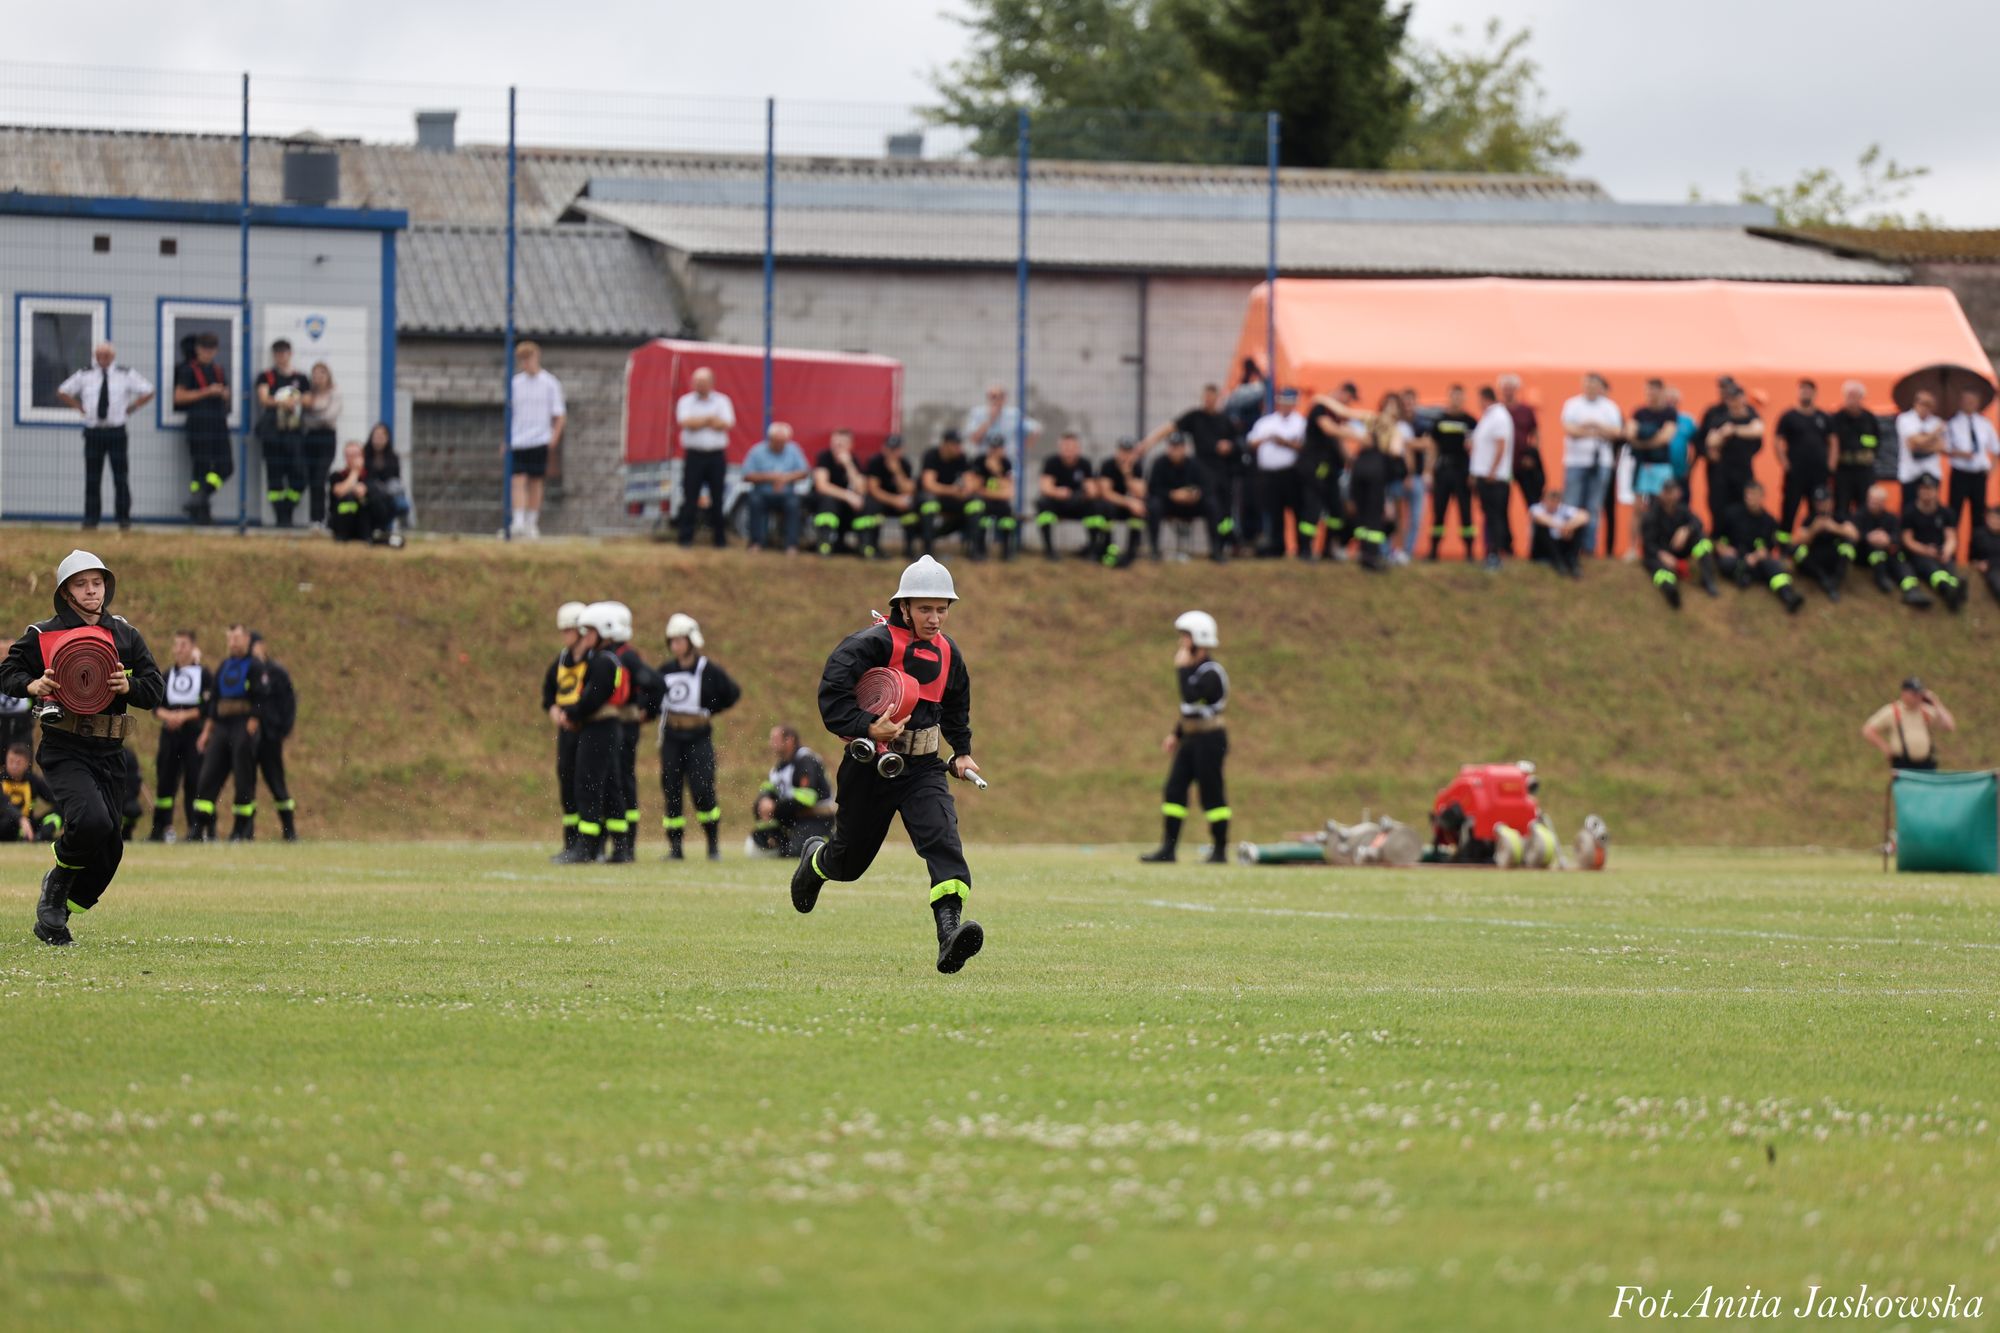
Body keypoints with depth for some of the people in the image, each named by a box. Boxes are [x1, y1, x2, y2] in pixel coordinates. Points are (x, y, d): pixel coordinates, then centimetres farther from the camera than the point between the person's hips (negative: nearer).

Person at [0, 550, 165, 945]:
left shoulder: (125, 635, 10)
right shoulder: (42, 635, 0)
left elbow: (155, 690, 10)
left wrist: (128, 686, -12)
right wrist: (33, 686, -16)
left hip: (110, 753, 5)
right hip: (65, 751, -5)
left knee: (109, 848, 3)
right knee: (91, 820, -29)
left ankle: (54, 916, 23)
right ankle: (59, 881, 3)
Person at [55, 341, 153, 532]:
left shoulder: (126, 375, 1)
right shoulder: (84, 375, 5)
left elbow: (148, 392, 9)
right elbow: (62, 391, 18)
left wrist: (130, 409, 1)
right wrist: (79, 408, 7)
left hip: (117, 432, -1)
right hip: (93, 432, 1)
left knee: (121, 478, 0)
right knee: (92, 478, 3)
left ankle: (123, 520, 6)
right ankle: (91, 519, 8)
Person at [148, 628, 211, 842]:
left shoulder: (204, 674, 1)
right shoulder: (167, 675, 15)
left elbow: (208, 707, -6)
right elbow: (156, 705, 11)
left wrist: (183, 716, -13)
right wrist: (168, 715, -9)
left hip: (194, 734, -4)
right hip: (169, 734, 4)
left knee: (193, 781, -8)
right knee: (165, 780, 2)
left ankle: (196, 828, -4)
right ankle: (161, 828, 6)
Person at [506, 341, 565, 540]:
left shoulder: (550, 384, 1)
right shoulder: (516, 383, 10)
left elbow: (560, 415, 2)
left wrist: (554, 438, -10)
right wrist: (506, 440, 12)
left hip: (540, 441, -2)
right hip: (518, 440, 2)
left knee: (535, 482, 4)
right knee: (518, 481, -9)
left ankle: (532, 524, 13)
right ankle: (518, 522, -17)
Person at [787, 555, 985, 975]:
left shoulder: (947, 652, 8)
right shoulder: (875, 643, -14)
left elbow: (956, 705, 28)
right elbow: (832, 693, -22)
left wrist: (962, 751, 23)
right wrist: (868, 728, -32)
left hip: (923, 769, 4)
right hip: (871, 766, -4)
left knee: (944, 840, -22)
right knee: (850, 859, 13)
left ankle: (949, 934, -36)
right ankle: (815, 857, 51)